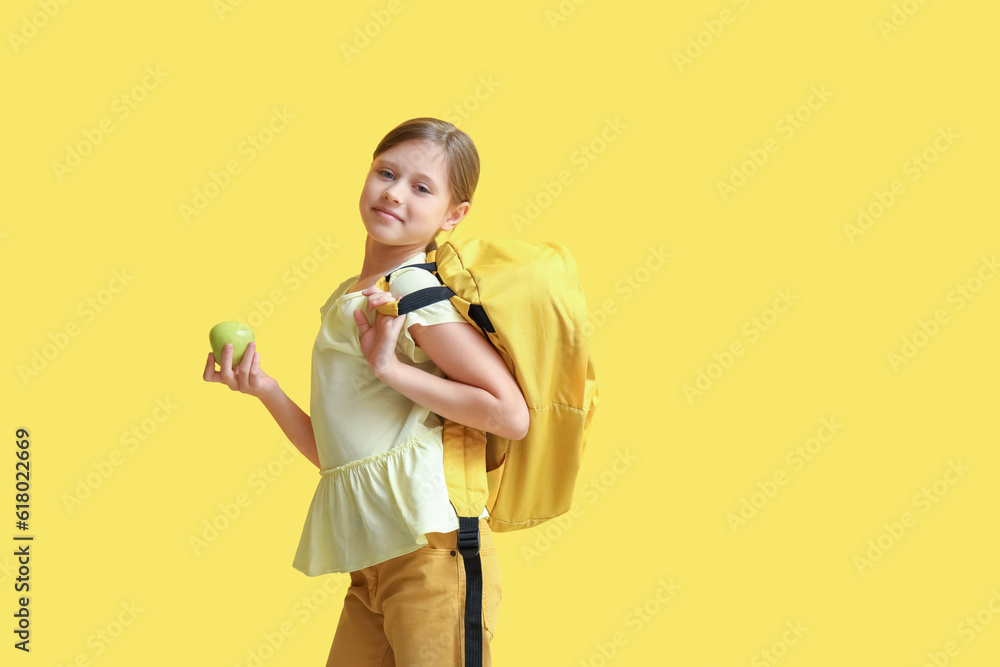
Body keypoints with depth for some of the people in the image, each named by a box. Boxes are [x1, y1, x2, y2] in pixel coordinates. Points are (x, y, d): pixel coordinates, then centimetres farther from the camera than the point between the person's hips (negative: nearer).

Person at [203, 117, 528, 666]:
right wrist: (264, 389, 6)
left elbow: (511, 416, -15)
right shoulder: (343, 301, 17)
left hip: (429, 544, -8)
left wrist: (392, 369, -15)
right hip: (368, 563, 8)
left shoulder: (419, 292, -7)